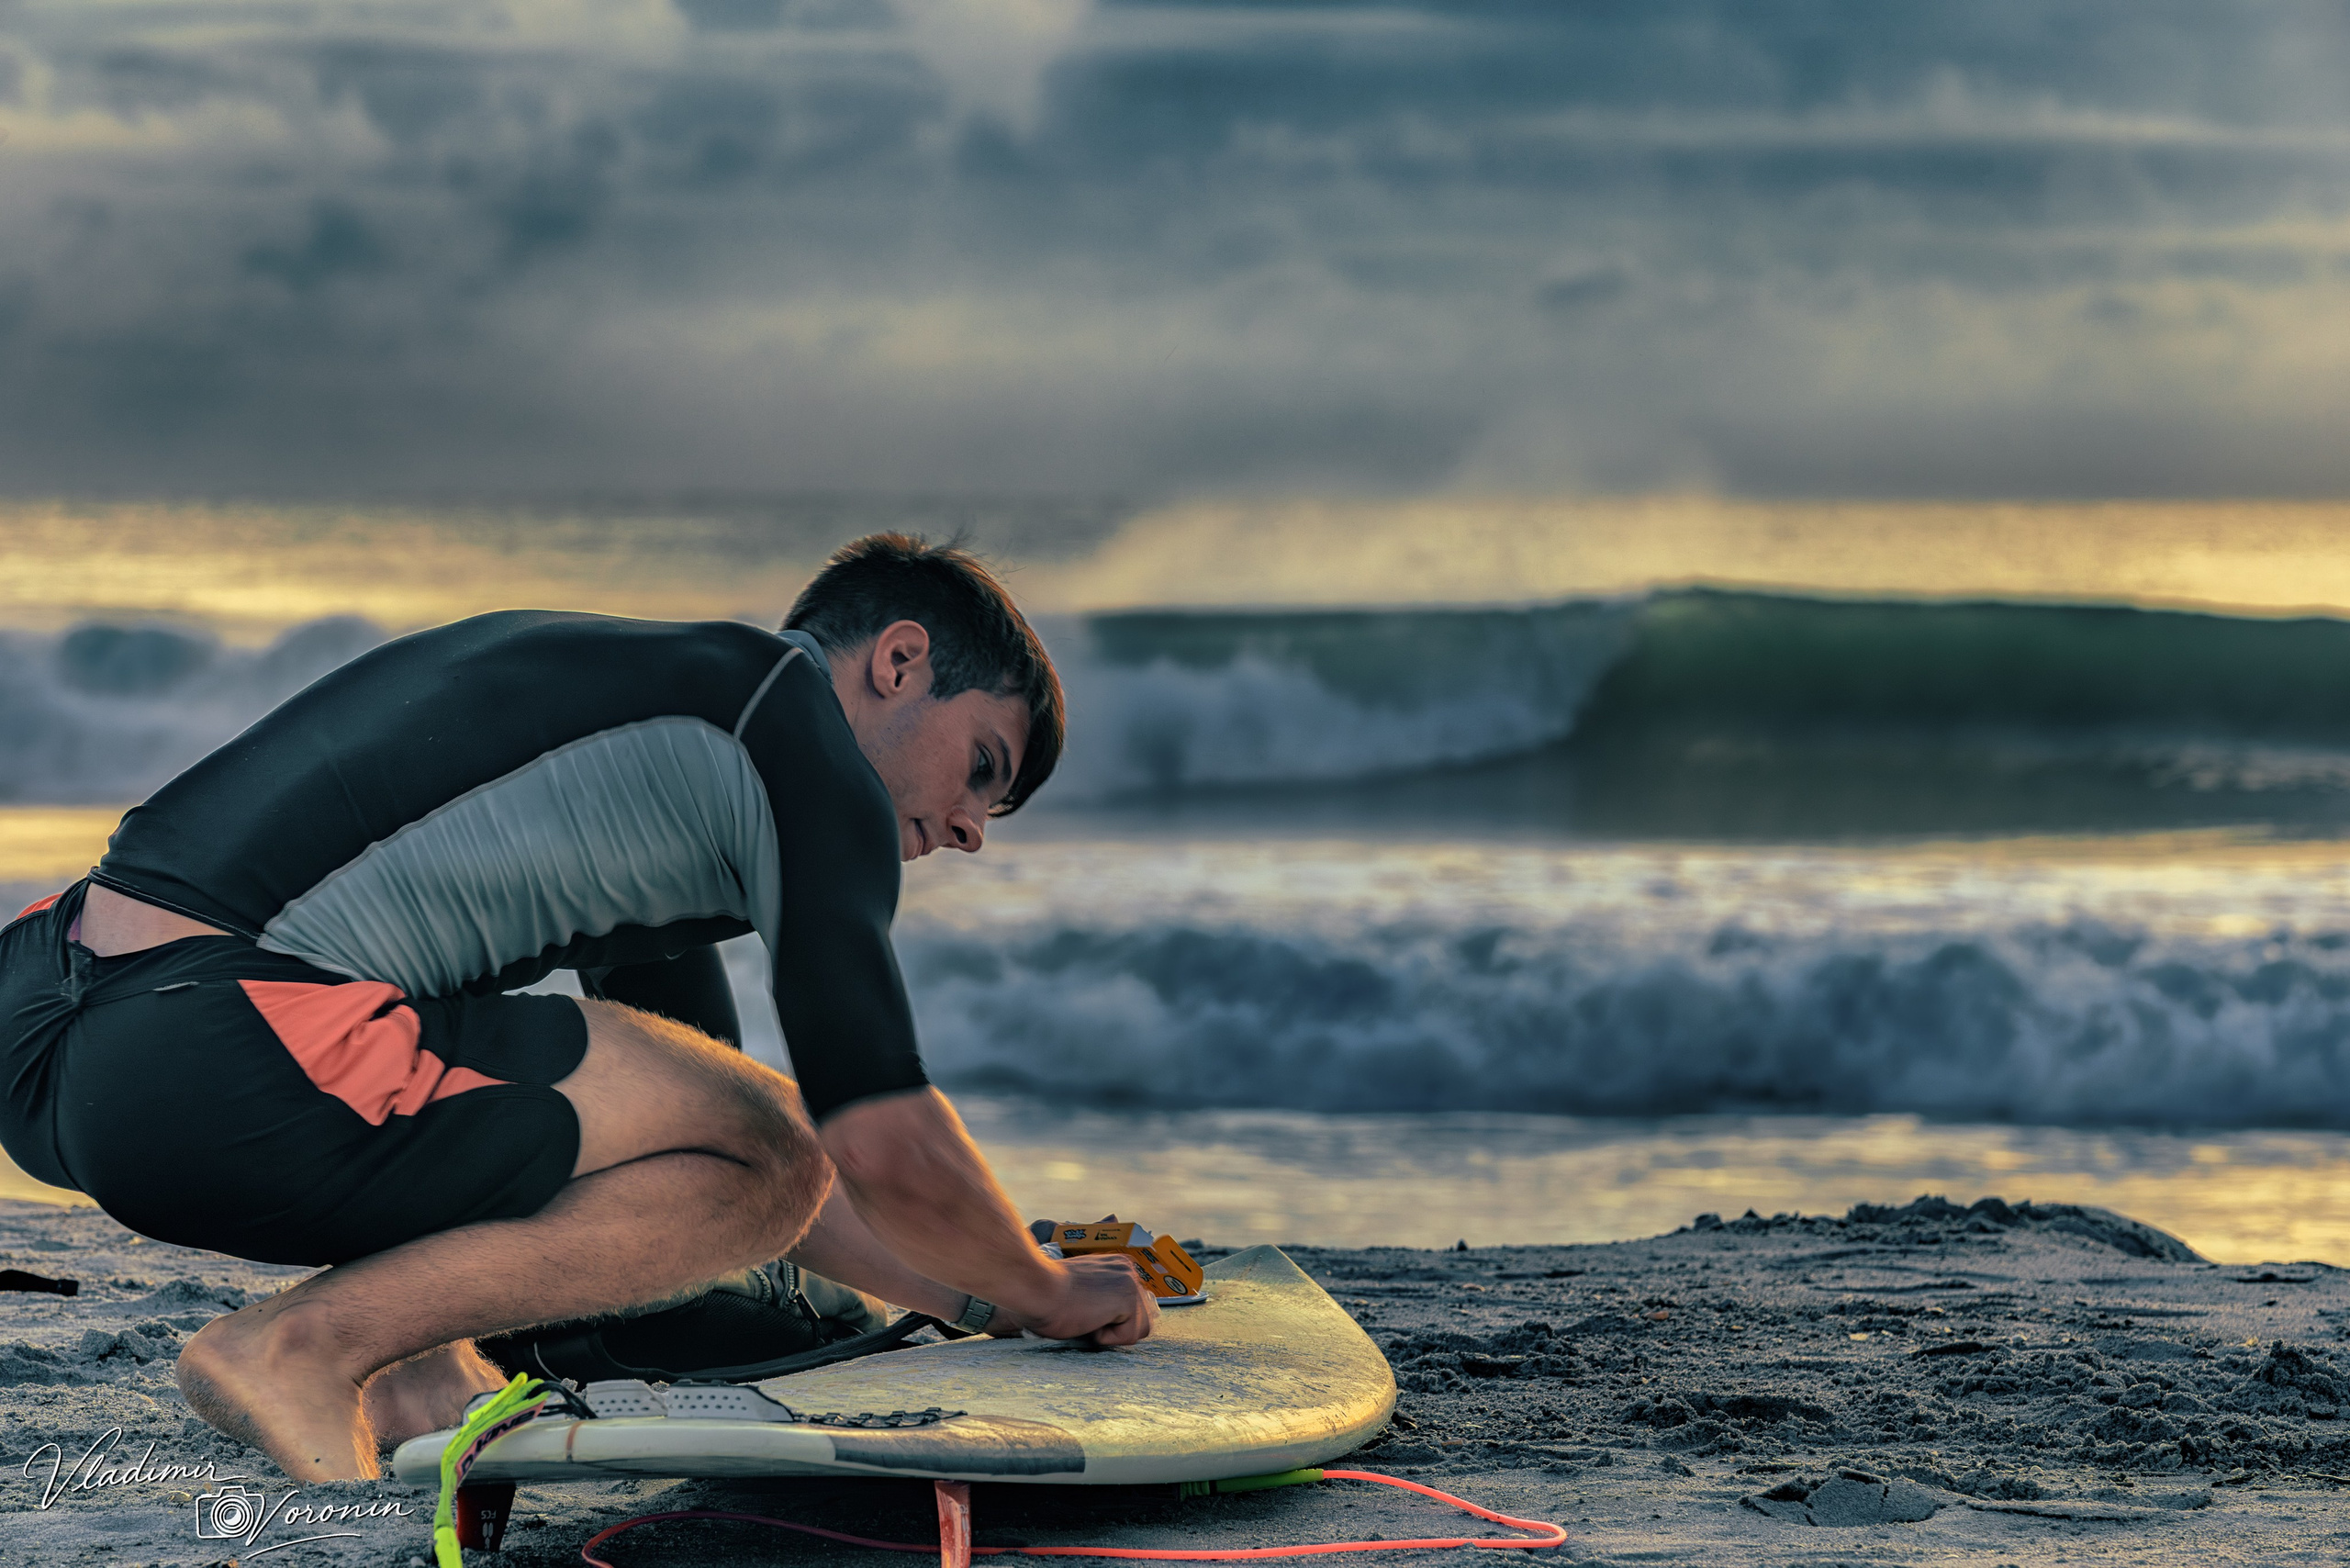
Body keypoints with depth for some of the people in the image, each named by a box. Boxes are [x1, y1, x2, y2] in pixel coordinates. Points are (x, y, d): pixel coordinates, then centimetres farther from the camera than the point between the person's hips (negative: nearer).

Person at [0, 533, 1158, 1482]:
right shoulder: (798, 741, 2)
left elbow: (703, 1158, 37)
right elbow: (887, 1152, -4)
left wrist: (966, 1304, 38)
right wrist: (1047, 1298, 16)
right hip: (196, 1074, -10)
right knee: (772, 1164, -3)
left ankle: (400, 1358, 10)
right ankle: (303, 1346, -9)